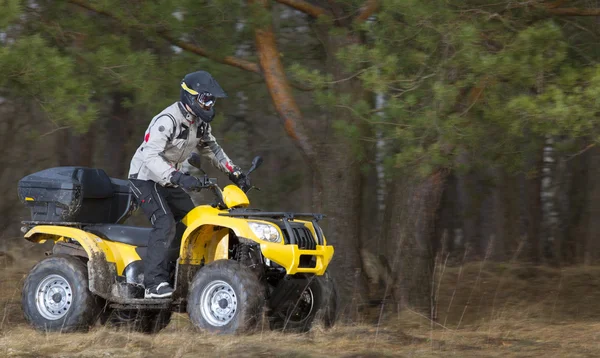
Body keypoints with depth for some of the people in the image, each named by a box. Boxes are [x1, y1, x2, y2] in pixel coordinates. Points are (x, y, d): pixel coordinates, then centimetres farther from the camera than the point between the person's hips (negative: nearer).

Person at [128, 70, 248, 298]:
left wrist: (233, 172, 10)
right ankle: (154, 284, -29)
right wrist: (178, 178, -49)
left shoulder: (200, 122, 3)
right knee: (165, 224, -25)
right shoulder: (167, 120, -27)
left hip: (170, 179, 9)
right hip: (146, 177, -9)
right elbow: (150, 155, -38)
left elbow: (211, 148, 20)